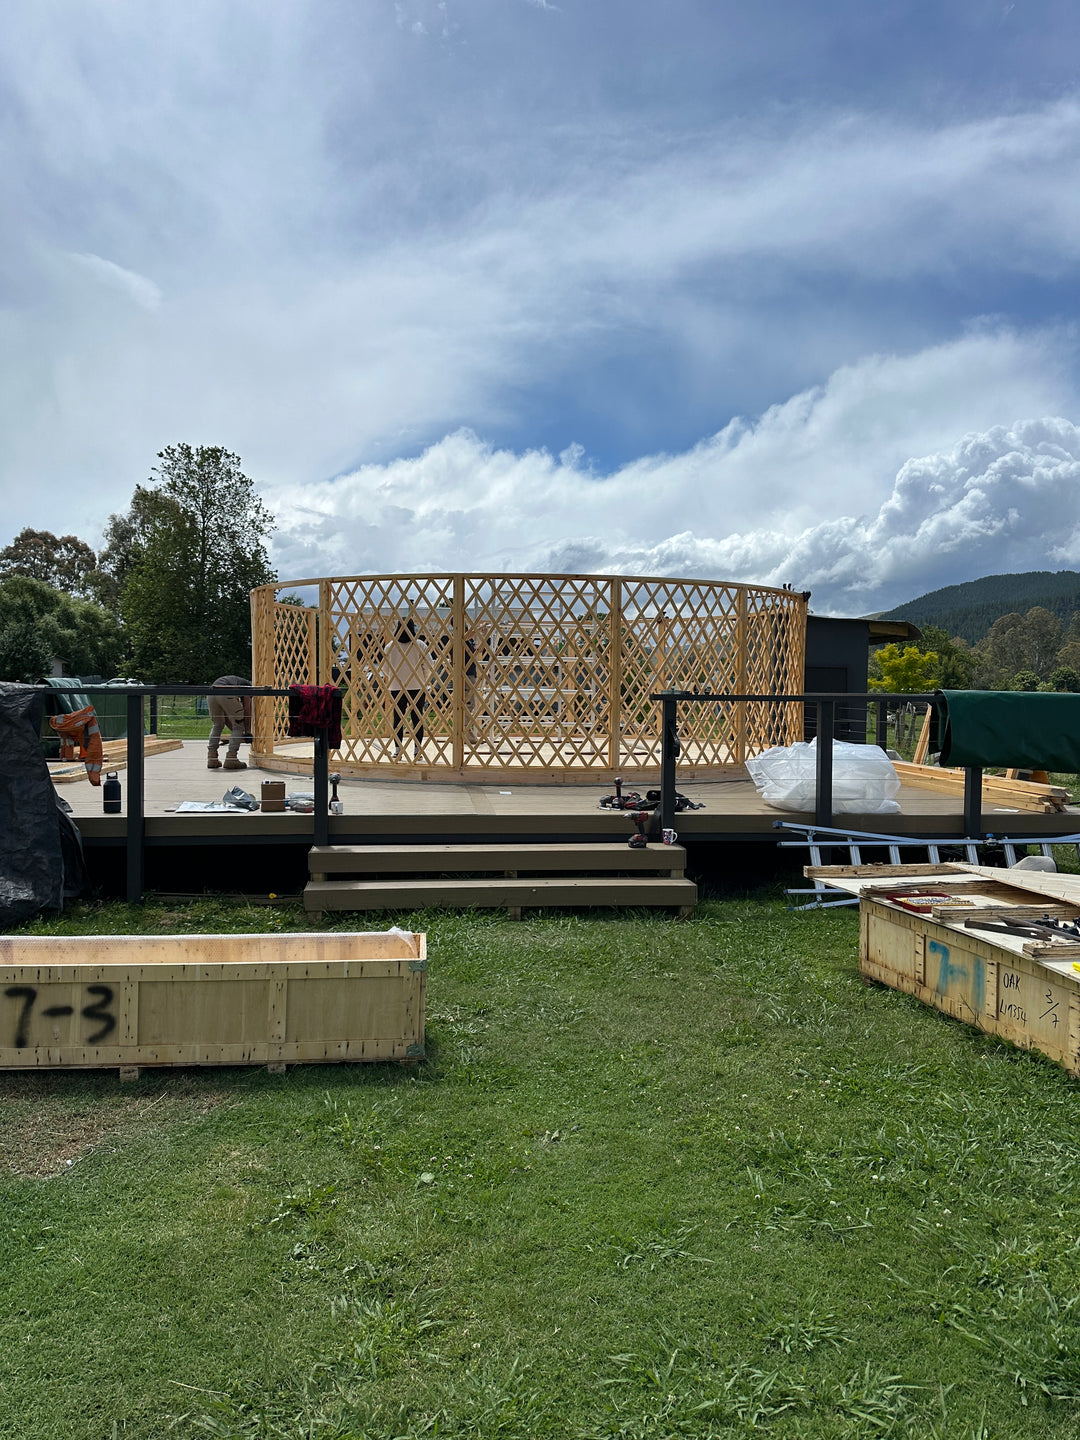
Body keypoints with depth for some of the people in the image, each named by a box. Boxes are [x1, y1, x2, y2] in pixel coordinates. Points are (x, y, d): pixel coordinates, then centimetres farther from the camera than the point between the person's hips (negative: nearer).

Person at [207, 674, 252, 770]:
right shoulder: (247, 684, 28)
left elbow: (225, 715, 38)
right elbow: (247, 710, 18)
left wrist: (234, 731, 42)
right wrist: (247, 732, 21)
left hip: (211, 694, 6)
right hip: (226, 694, -6)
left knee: (217, 725, 26)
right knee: (239, 726, 10)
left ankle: (212, 759, 21)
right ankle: (231, 759, 3)